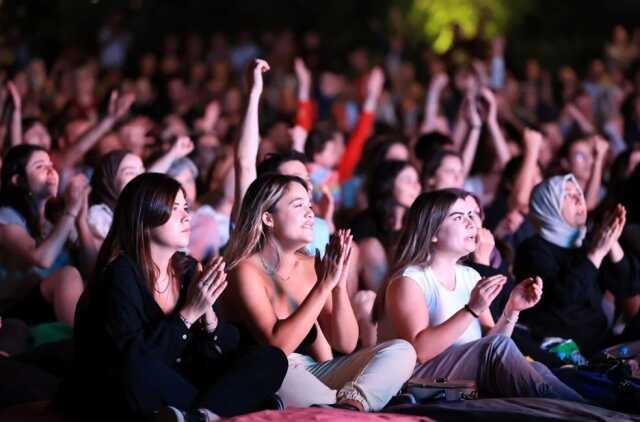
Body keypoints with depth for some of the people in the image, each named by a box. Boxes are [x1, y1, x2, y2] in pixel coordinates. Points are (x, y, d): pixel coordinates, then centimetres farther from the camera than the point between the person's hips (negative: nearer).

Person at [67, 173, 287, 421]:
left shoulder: (188, 268, 6)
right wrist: (188, 314, -22)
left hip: (176, 392, 7)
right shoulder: (121, 274, -14)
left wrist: (207, 313, -16)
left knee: (271, 359, -9)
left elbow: (227, 352, 3)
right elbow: (132, 359, -26)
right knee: (137, 370, -41)